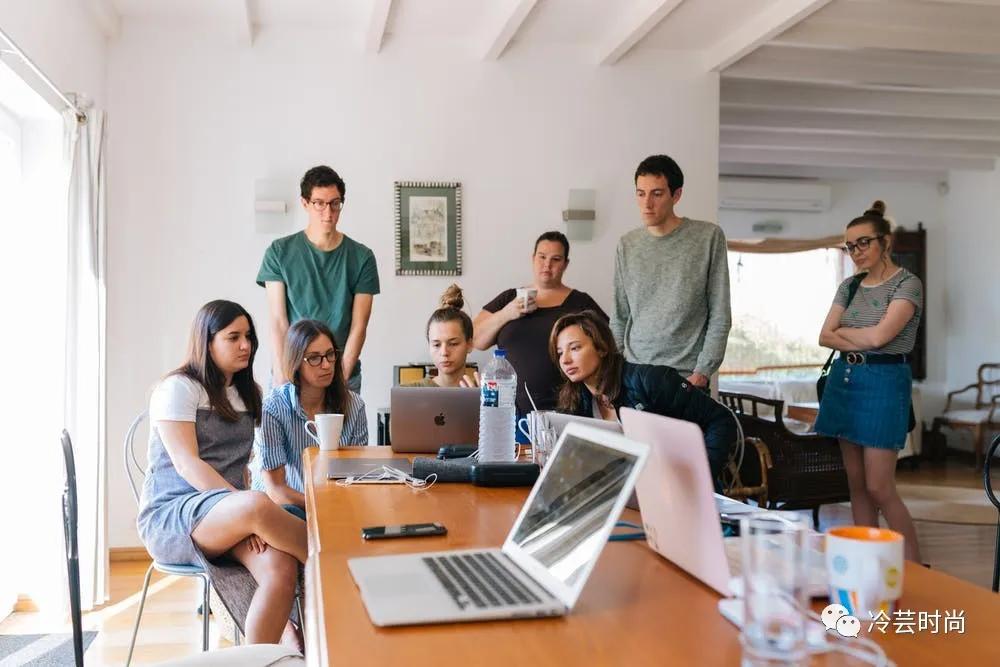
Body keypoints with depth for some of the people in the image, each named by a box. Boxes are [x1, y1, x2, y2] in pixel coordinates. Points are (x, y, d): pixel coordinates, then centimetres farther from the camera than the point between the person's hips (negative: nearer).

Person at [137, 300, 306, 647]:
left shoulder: (248, 394, 17)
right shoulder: (178, 388, -3)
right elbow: (186, 464, -14)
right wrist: (248, 507, -25)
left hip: (229, 511, 6)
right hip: (170, 515, -5)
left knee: (281, 568, -29)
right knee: (259, 505, -37)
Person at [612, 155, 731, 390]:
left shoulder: (709, 237, -3)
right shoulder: (627, 245, 7)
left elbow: (720, 316, -3)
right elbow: (619, 318, 11)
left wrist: (702, 372, -10)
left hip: (686, 377, -3)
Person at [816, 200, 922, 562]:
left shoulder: (907, 284, -7)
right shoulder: (849, 286, 12)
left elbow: (879, 335, -19)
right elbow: (825, 337, 4)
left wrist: (842, 330, -1)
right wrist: (861, 342, -11)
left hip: (883, 382, -6)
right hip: (844, 379, 7)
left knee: (879, 488, -7)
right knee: (856, 483, 9)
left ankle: (915, 566, 8)